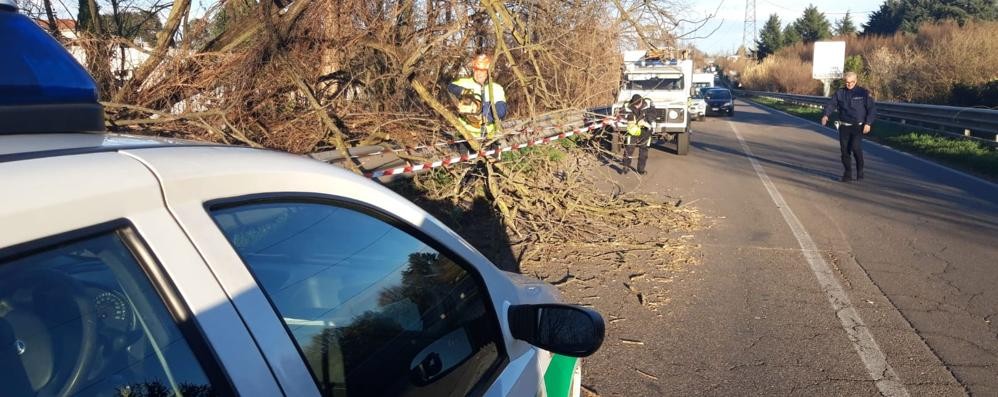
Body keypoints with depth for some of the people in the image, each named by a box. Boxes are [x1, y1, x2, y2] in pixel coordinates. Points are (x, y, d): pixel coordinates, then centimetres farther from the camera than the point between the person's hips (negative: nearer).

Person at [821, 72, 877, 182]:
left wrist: (868, 123, -12)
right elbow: (831, 104, -3)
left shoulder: (863, 93, 0)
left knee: (855, 147, -19)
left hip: (858, 126, -3)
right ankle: (848, 173, 16)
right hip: (844, 127, 3)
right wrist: (826, 115, -23)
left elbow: (872, 109, 0)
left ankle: (860, 169, 2)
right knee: (844, 150, 1)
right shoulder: (839, 93, 6)